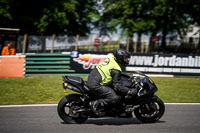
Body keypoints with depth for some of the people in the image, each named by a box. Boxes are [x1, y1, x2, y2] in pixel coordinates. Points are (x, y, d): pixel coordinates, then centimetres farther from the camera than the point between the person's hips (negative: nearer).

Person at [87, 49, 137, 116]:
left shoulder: (111, 59, 9)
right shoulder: (116, 70, -15)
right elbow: (117, 85, -15)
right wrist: (129, 91, -14)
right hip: (95, 85, -10)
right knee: (115, 98, -13)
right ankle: (95, 104, -14)